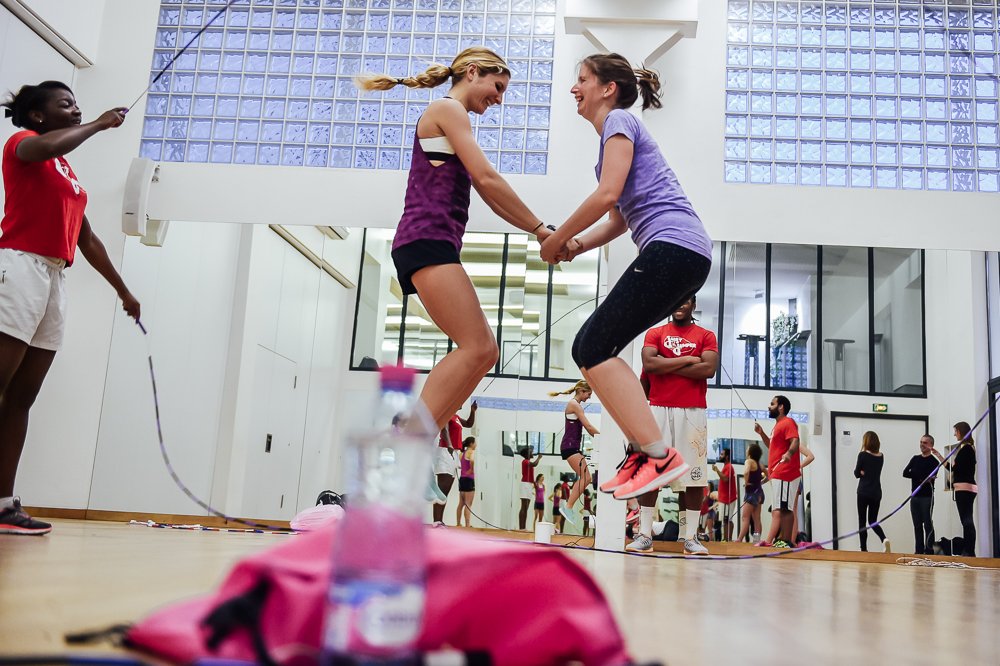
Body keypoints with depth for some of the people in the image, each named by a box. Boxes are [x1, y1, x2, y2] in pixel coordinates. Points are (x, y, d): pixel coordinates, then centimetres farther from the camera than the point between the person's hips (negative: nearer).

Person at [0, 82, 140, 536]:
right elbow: (45, 147, -21)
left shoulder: (69, 176, 25)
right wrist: (99, 124, -7)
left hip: (55, 278, 8)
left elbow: (88, 240, 29)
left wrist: (123, 291, 30)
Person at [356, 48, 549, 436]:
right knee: (476, 348, -18)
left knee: (483, 352, 4)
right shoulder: (449, 109, 1)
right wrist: (540, 228, -5)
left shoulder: (452, 117, 31)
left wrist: (536, 233, 13)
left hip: (434, 244, 10)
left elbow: (491, 198, 24)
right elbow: (487, 179, -10)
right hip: (426, 239, -10)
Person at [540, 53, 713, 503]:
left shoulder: (619, 120, 0)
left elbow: (607, 195, -14)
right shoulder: (616, 130, 28)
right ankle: (641, 449, 5)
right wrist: (578, 245, 8)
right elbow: (620, 219, 25)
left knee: (594, 349, -12)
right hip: (685, 258, 10)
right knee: (588, 348, 8)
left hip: (673, 247, -10)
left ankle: (659, 456, -16)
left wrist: (557, 238, -4)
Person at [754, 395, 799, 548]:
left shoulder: (788, 422, -9)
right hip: (777, 474, 11)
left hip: (784, 474, -11)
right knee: (778, 509, 12)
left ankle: (785, 541, -13)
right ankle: (780, 540, 16)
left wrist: (789, 453, -43)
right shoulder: (778, 425, 22)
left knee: (783, 508, -12)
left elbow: (795, 441, -24)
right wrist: (761, 433, 21)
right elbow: (772, 445, 34)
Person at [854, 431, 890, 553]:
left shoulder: (863, 455, -11)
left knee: (862, 521, 4)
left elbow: (857, 473, -5)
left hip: (864, 492, -5)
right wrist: (865, 472, 3)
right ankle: (884, 539, -12)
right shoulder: (881, 456, 5)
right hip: (877, 493, 5)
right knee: (873, 521, 14)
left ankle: (864, 549, 4)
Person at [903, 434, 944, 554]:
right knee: (917, 525, 7)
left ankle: (929, 551, -5)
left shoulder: (934, 461, -3)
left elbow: (929, 477, -15)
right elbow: (905, 473, 1)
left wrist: (914, 474, -22)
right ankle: (919, 551, 11)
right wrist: (922, 476, -12)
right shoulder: (915, 459, 13)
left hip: (927, 497, -6)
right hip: (914, 497, 6)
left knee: (928, 525, -6)